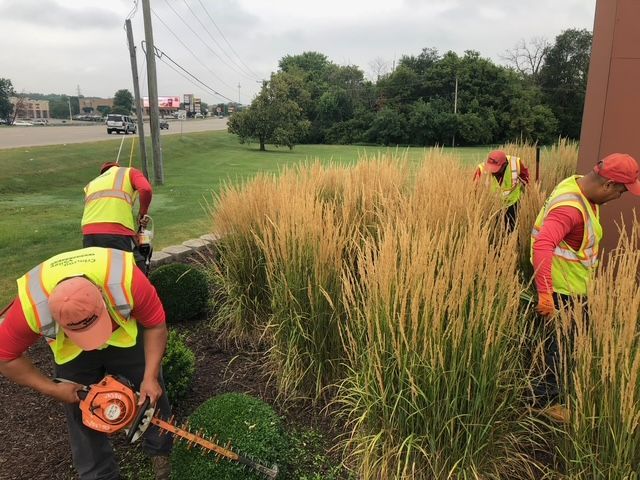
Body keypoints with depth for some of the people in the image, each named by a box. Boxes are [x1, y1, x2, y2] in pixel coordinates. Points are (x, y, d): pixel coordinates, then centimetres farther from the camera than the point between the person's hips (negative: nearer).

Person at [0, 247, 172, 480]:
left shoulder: (126, 278, -43)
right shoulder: (31, 305, -38)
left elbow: (156, 325, -24)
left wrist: (150, 377, -25)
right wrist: (53, 389, -18)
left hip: (126, 334, 0)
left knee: (150, 395, 8)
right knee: (82, 415, 5)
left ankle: (162, 453, 33)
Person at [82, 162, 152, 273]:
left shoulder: (90, 185, 34)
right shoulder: (129, 172, 21)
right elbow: (145, 189, -1)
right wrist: (143, 213, 11)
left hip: (89, 234, 5)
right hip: (118, 234, -5)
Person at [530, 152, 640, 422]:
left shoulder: (582, 187, -1)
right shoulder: (570, 208, -33)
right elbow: (542, 245, -48)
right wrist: (545, 294, -49)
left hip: (576, 287, 10)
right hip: (559, 291, -10)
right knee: (557, 347, 7)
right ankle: (548, 400, 27)